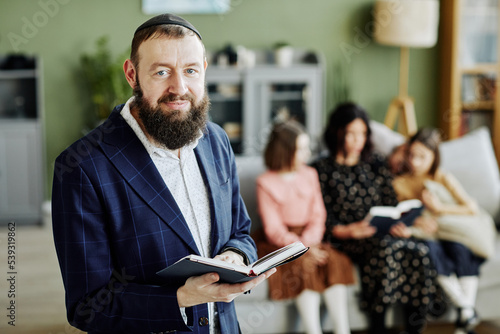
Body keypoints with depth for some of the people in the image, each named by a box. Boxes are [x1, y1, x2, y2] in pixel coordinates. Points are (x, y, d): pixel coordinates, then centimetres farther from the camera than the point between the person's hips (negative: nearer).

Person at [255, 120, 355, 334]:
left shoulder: (310, 175, 10)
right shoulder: (266, 183, -5)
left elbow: (318, 216, 5)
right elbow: (273, 229, -9)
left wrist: (308, 242, -14)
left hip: (309, 239, 4)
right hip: (280, 243, -4)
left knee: (334, 260, -23)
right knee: (304, 266, -30)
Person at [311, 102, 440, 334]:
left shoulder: (376, 165, 20)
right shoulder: (322, 169, 8)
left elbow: (392, 205, 14)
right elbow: (323, 219, -1)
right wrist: (350, 231, -19)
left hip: (383, 234, 4)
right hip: (347, 240, -4)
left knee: (419, 251, -28)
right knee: (386, 248, -36)